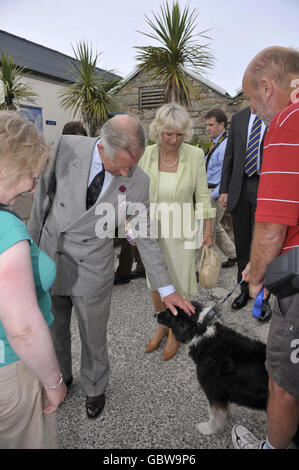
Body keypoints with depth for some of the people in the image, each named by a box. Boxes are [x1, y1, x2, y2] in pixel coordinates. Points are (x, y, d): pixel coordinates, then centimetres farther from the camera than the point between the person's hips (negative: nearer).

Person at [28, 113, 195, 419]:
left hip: (92, 270, -1)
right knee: (51, 331, 22)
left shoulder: (137, 182, -14)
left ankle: (95, 388, 46)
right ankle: (60, 379, 52)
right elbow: (44, 194, -2)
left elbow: (145, 237, -6)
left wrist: (166, 289, -5)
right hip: (49, 259, 2)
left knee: (93, 337, 15)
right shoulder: (66, 148, -15)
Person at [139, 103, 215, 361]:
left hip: (180, 231, -2)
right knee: (156, 283, 14)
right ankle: (161, 326, 38)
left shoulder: (195, 155, -10)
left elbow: (202, 195, -4)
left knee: (178, 284, 6)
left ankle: (175, 332, 31)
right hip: (152, 229, 3)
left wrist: (208, 230, -3)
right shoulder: (147, 154, -4)